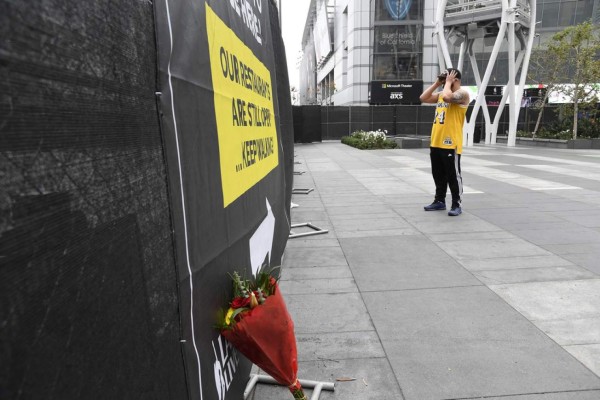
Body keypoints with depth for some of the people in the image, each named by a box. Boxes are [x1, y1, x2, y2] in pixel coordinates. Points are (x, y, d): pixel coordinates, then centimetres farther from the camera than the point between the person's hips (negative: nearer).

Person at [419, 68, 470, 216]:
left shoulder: (462, 93, -8)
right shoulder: (440, 93, 17)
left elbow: (447, 97, -27)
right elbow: (423, 98, 13)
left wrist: (448, 82, -10)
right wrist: (437, 83, 10)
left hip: (450, 143, -8)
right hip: (436, 142, 8)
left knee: (453, 175, -2)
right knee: (438, 174, 14)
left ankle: (457, 204, 7)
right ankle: (440, 201, 25)